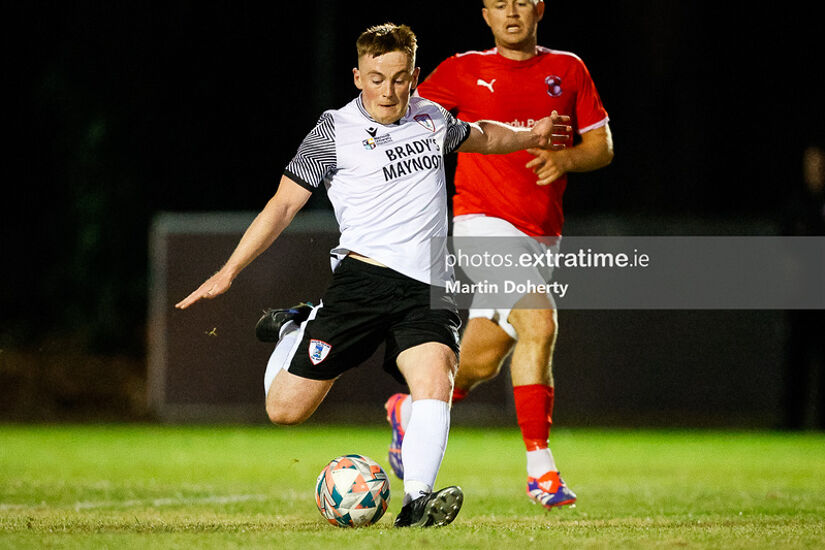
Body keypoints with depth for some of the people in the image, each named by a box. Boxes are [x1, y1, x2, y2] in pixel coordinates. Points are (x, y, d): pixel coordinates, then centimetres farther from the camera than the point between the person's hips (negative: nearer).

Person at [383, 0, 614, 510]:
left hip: (541, 232, 5)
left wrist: (565, 159, -9)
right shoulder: (463, 72, 3)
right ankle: (540, 467, -19)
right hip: (484, 219, -5)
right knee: (538, 324, -23)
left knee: (486, 357, 9)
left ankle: (411, 412, 36)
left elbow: (602, 145, 11)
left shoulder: (568, 70, 11)